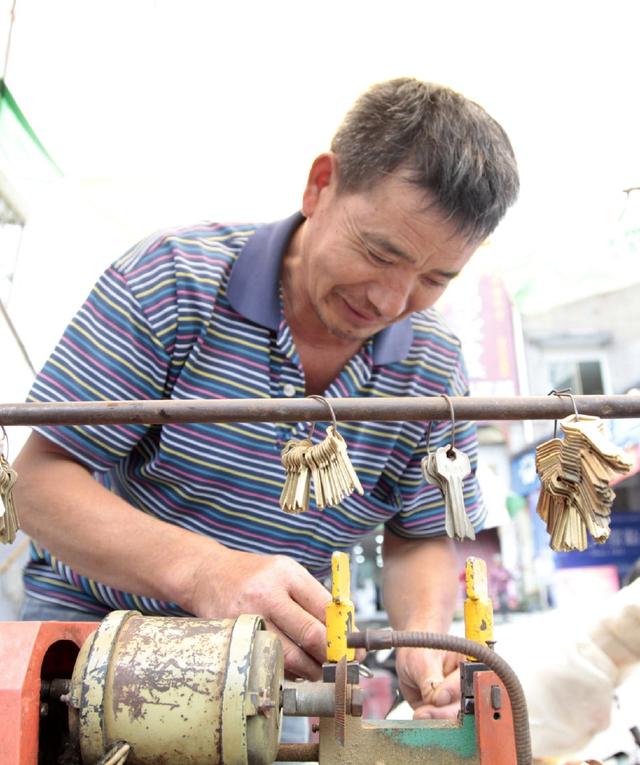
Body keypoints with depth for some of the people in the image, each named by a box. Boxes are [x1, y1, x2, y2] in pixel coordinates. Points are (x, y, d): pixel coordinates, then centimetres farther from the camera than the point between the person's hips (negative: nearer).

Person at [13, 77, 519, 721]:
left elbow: (420, 540, 4)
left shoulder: (433, 371, -7)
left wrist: (422, 632, -19)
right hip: (94, 611, -2)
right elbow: (42, 480, -19)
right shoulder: (173, 277, -19)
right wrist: (200, 569, -35)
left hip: (277, 643, 3)